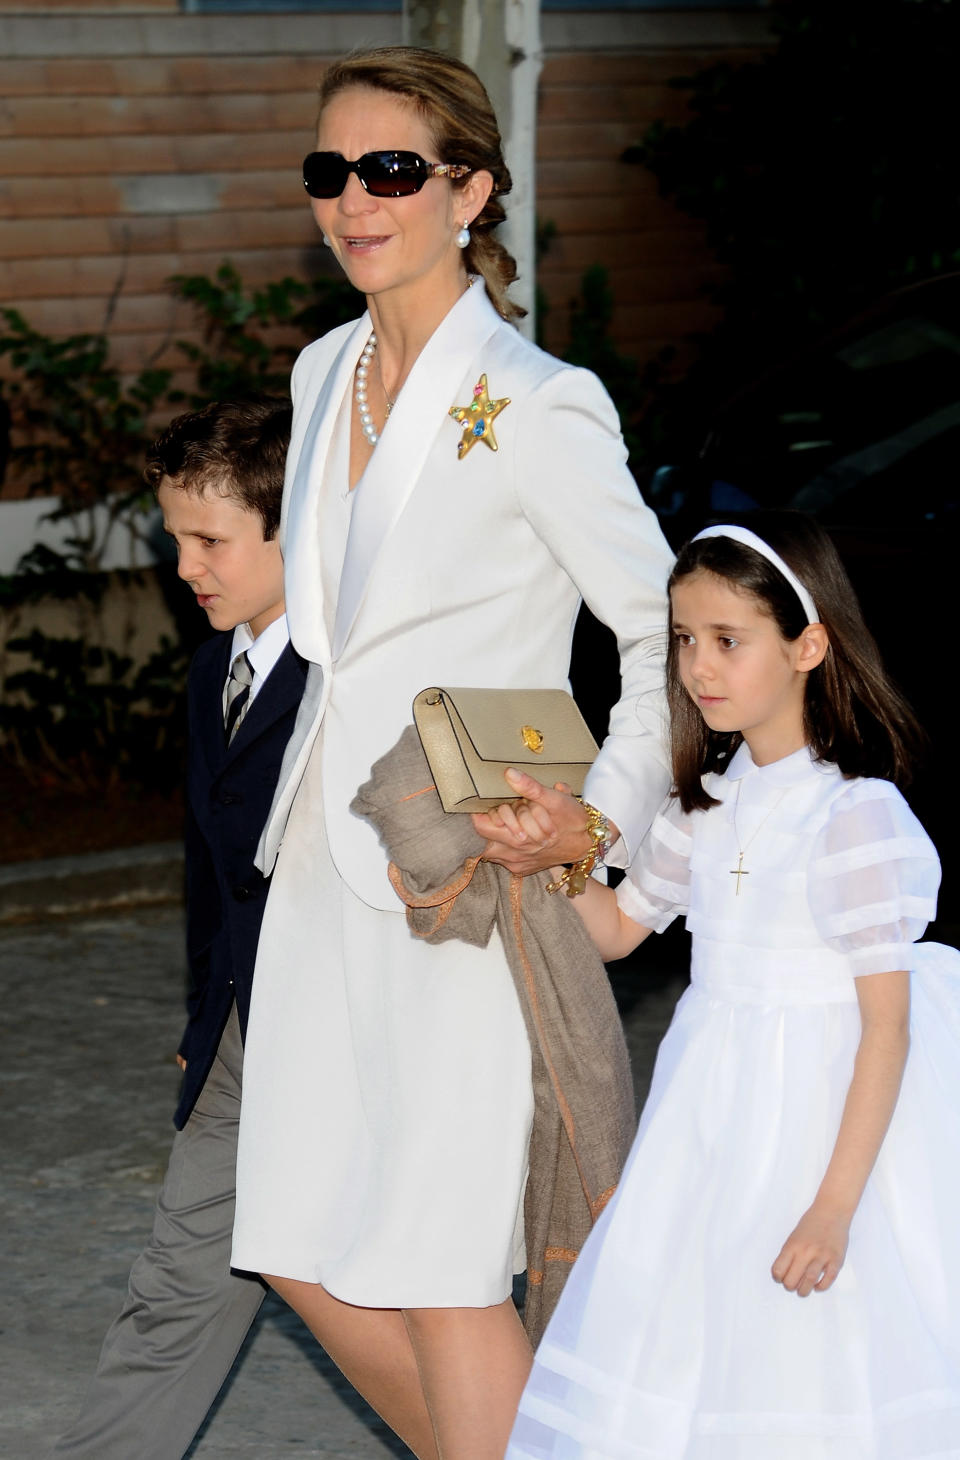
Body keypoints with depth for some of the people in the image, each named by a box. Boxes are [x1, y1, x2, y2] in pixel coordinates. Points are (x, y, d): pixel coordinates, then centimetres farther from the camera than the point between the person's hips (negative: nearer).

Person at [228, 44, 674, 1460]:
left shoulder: (535, 409, -15)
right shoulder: (326, 374, 8)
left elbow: (668, 636, -9)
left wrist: (604, 816, -18)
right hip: (330, 857, 8)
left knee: (437, 1273, -3)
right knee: (303, 1253, 11)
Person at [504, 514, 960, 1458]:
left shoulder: (855, 813, -18)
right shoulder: (710, 801, 5)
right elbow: (617, 927, 21)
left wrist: (836, 1204, -21)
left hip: (827, 1119, -7)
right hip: (716, 1112, 7)